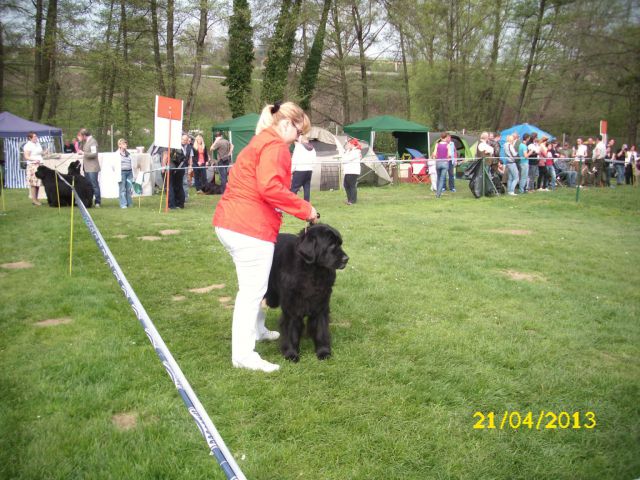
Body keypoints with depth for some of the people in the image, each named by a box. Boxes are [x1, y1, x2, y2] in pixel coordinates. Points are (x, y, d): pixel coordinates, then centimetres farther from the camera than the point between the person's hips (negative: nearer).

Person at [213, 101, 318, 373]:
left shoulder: (259, 143, 23)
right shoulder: (275, 146, -9)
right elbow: (271, 187, -24)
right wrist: (305, 209, -16)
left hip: (229, 222, 11)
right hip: (250, 227, -11)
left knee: (252, 285, 25)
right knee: (253, 290, -3)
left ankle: (256, 330, 40)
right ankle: (243, 355, 3)